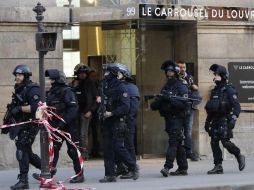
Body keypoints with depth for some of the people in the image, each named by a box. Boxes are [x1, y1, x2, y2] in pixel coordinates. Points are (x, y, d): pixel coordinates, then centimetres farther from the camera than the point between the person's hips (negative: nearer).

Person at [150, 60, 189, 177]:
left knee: (173, 142, -15)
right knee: (178, 143, 11)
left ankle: (167, 167, -23)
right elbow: (158, 104, 17)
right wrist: (155, 104, -6)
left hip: (176, 118, -8)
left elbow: (183, 104, -16)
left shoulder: (181, 86, -6)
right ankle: (182, 168, 14)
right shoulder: (165, 87, 17)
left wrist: (170, 99, -25)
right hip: (168, 118, 8)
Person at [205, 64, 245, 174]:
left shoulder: (229, 90, -6)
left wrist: (233, 119, -23)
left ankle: (239, 156, 10)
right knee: (214, 143, 1)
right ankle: (218, 166, 3)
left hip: (225, 120, -8)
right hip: (215, 121, 8)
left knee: (225, 142, -13)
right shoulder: (215, 91, 17)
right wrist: (207, 121, 23)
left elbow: (237, 106, -13)